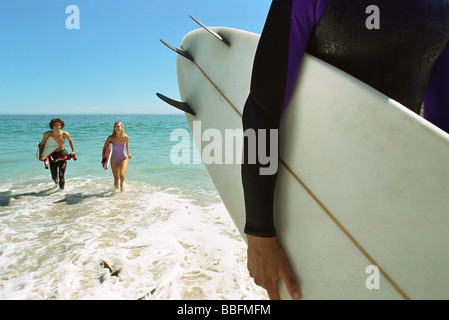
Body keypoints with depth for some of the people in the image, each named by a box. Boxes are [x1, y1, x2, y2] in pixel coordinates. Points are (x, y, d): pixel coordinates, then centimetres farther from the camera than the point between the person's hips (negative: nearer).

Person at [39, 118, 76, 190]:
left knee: (61, 174, -10)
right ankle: (56, 182, 44)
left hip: (62, 154, -1)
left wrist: (73, 152, 1)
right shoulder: (47, 134, -11)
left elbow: (70, 141, 7)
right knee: (54, 175, 7)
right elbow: (42, 144, 2)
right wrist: (40, 155, -5)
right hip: (52, 155, 1)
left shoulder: (65, 134, -13)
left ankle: (62, 189, 10)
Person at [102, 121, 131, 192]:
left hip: (123, 159, -1)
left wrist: (128, 153, 19)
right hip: (114, 160, 1)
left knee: (122, 176, -21)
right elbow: (105, 148, -1)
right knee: (116, 179, 5)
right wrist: (103, 158, -3)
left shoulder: (126, 137, -15)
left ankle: (122, 183, 17)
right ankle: (116, 187, 42)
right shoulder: (111, 138, -17)